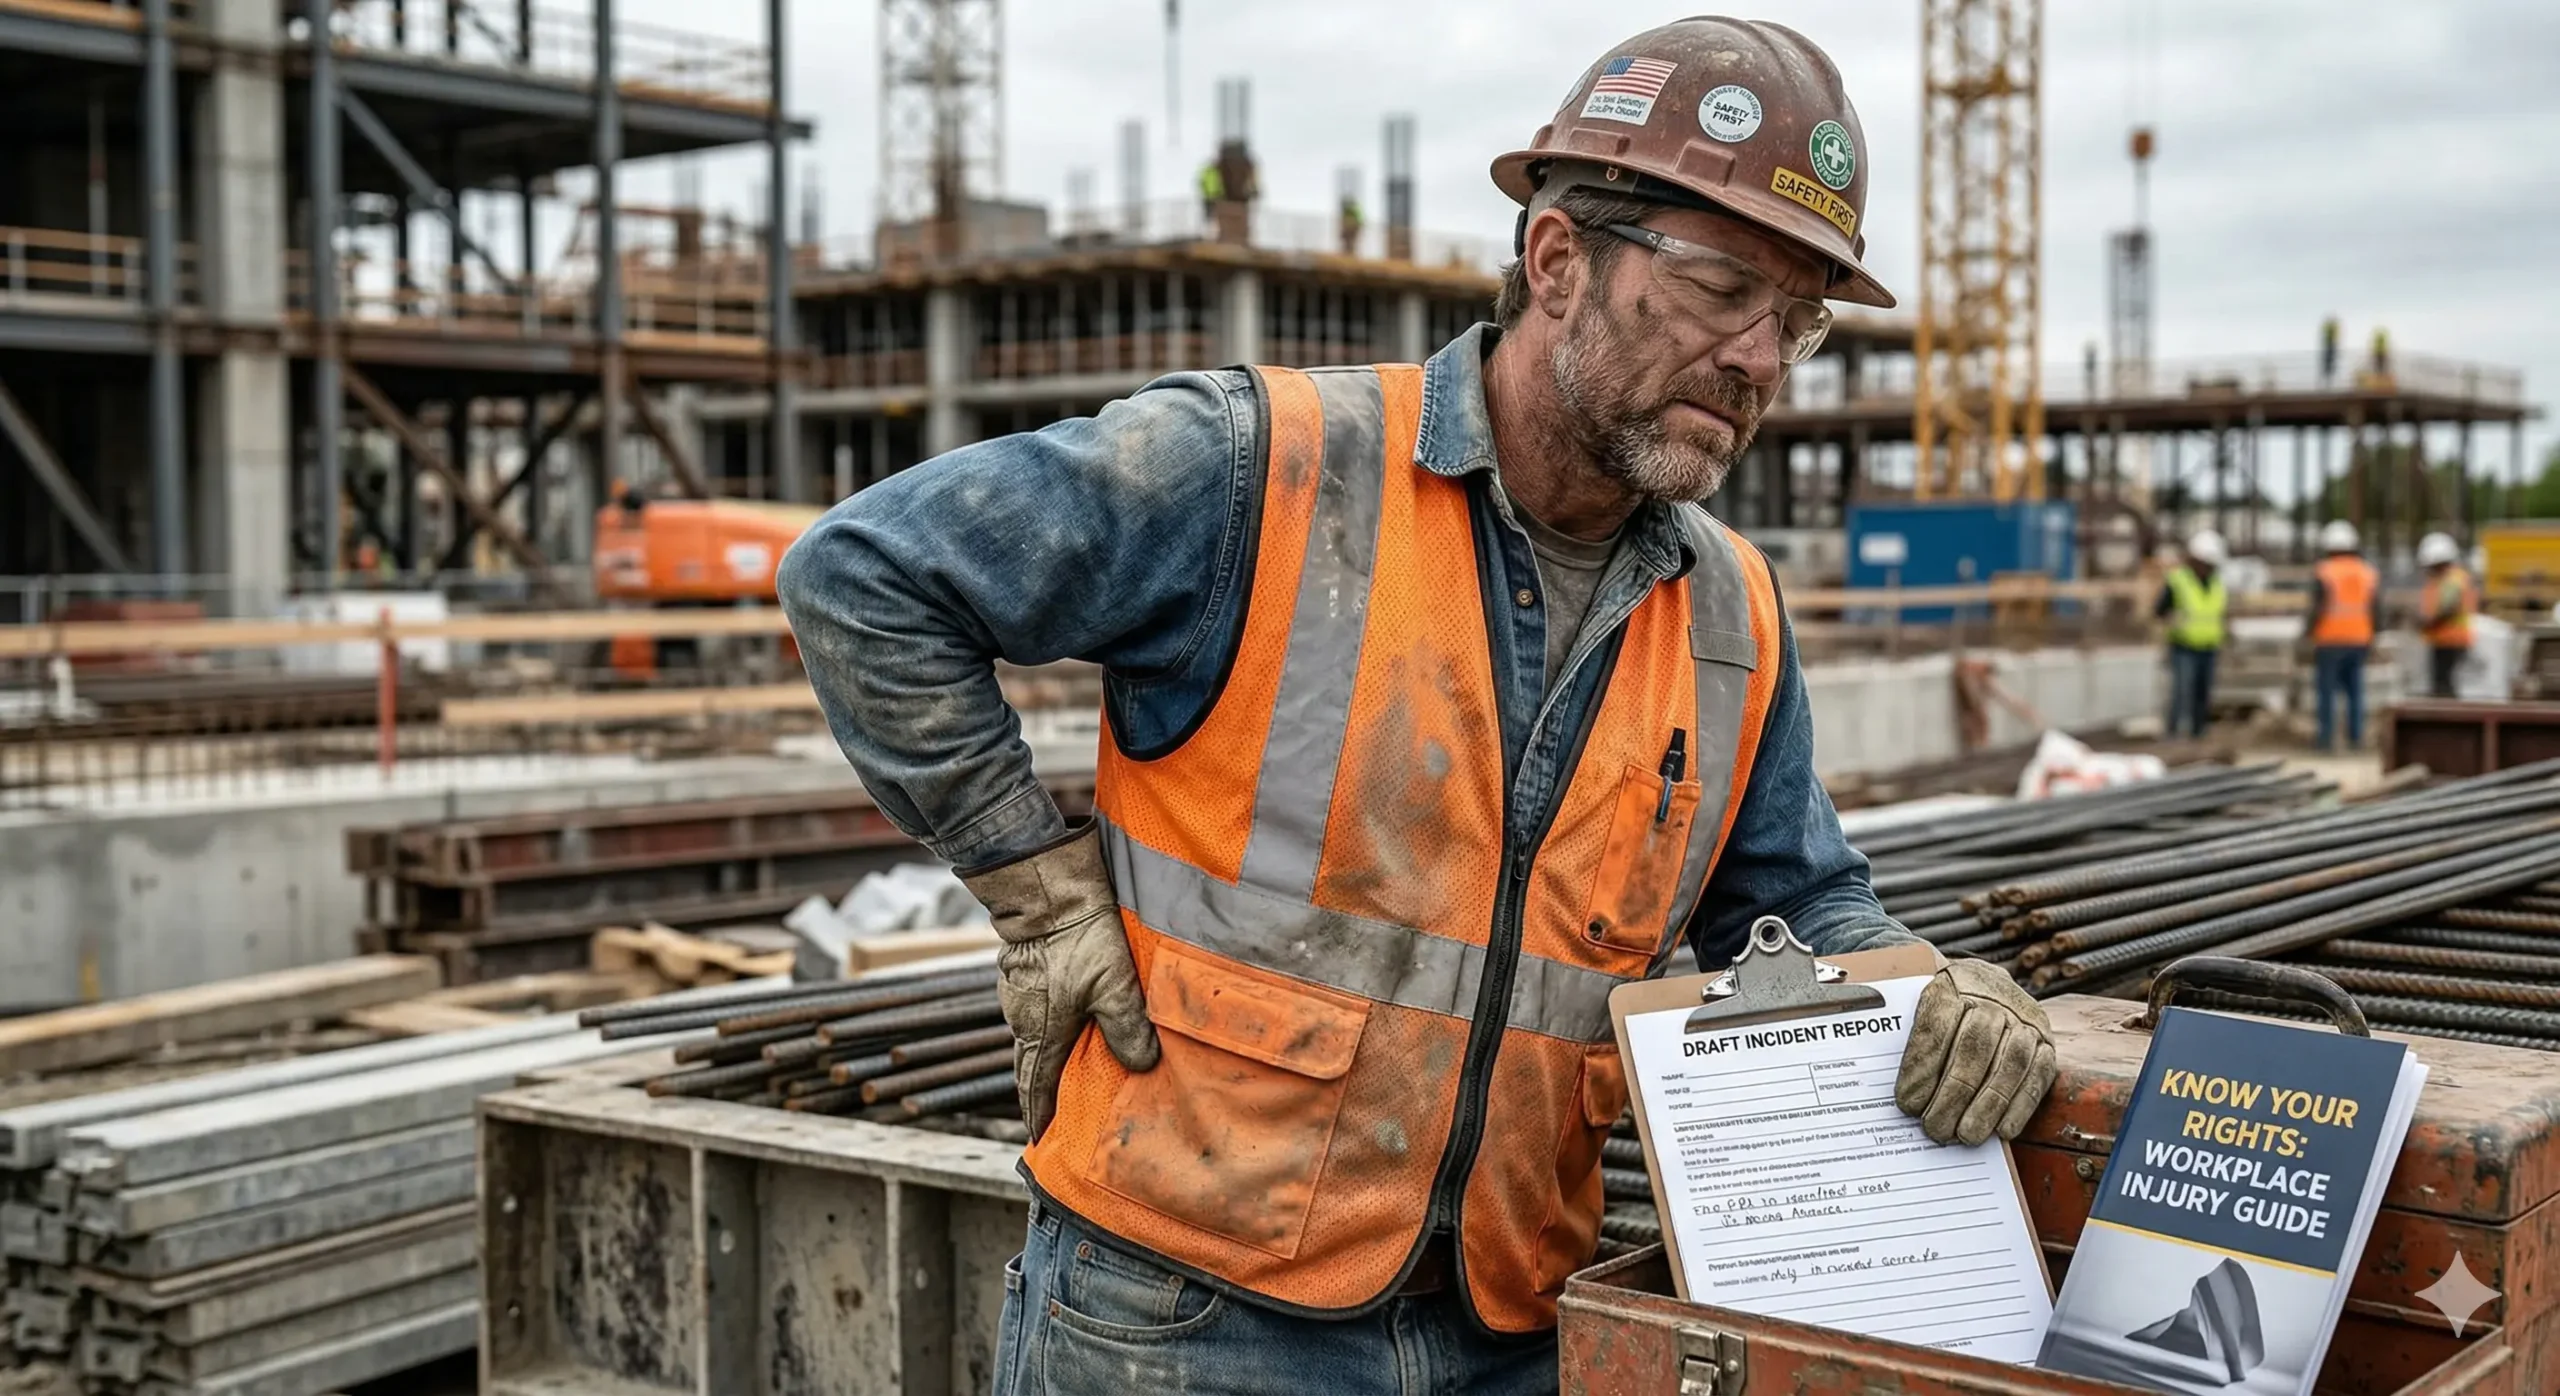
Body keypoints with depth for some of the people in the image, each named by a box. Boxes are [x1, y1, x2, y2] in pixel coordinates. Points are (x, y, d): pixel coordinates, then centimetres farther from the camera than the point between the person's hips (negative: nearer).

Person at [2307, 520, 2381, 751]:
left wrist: (2310, 637, -3)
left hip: (2330, 642, -4)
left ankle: (2328, 738, -2)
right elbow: (2376, 611, 4)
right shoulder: (2368, 573, 5)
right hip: (2358, 640, 4)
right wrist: (2372, 639, 15)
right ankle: (2356, 736, 10)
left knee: (2327, 689, 1)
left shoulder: (2323, 573, -10)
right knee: (2354, 688, 13)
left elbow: (2317, 610, -15)